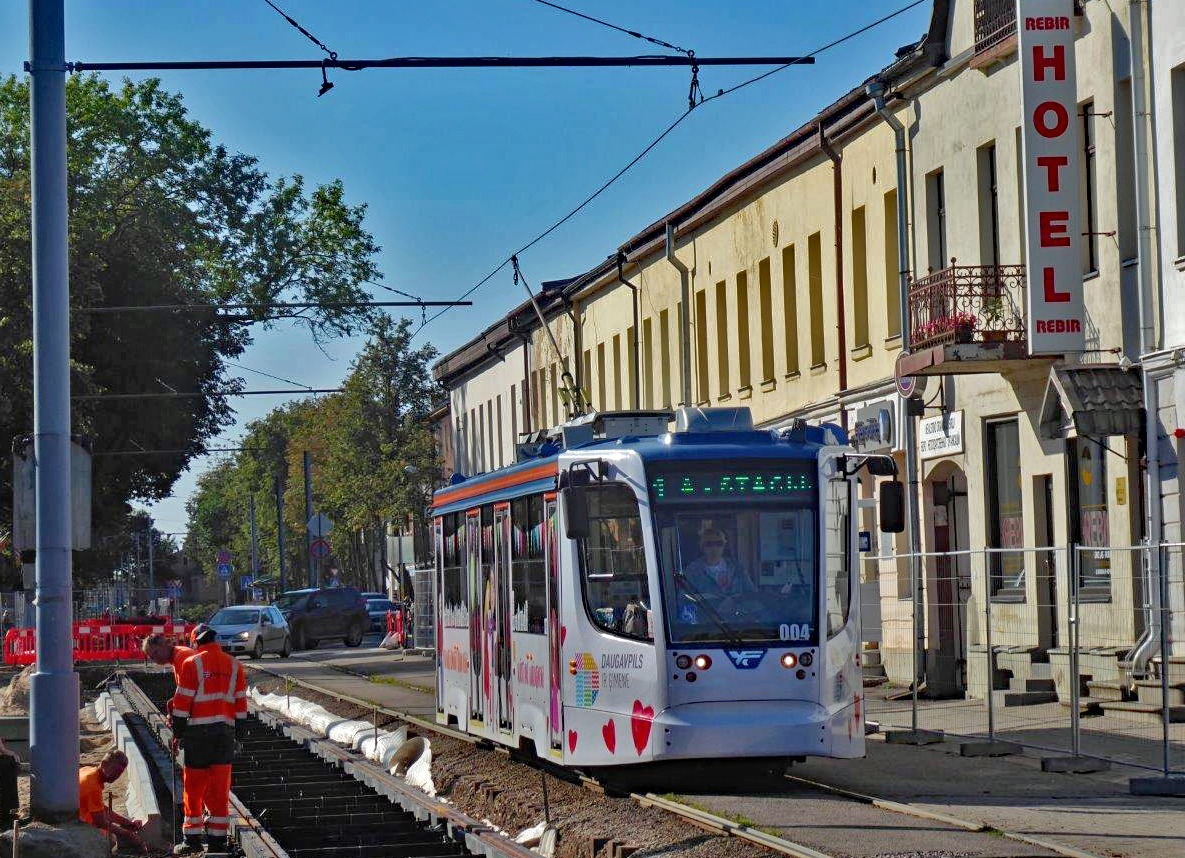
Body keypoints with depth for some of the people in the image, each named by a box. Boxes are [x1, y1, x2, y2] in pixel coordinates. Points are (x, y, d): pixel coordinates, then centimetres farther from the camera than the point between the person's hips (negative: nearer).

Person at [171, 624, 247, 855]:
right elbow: (241, 703, 10)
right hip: (226, 732, 4)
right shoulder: (234, 665, 9)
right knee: (220, 789, 8)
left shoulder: (192, 664, -4)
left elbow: (182, 702, -6)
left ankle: (192, 838, 5)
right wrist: (238, 736, 16)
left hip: (198, 732, -4)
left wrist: (178, 732, 1)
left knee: (193, 786, 4)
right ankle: (217, 839, 9)